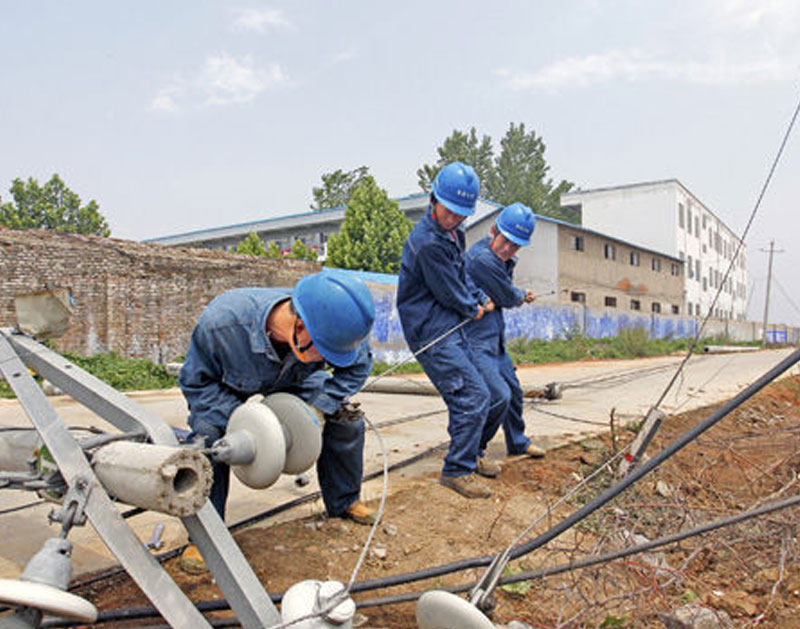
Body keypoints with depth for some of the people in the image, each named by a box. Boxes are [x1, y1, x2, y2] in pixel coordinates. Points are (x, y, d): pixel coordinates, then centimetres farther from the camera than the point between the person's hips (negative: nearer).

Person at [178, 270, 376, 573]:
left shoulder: (329, 326, -36)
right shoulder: (220, 323, -45)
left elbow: (357, 367, -14)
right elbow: (195, 382, -27)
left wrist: (319, 406, -27)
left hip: (292, 386, 3)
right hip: (227, 392, -2)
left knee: (347, 422, -7)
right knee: (207, 437, -28)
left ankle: (344, 502, 19)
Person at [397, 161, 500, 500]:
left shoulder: (452, 232, 10)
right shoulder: (427, 241, -22)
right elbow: (450, 294, -15)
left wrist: (480, 299, 10)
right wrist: (474, 308, 3)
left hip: (451, 329, 10)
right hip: (431, 332, -10)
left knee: (467, 393, 18)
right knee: (474, 395, -12)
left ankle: (468, 458, 33)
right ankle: (456, 470, 0)